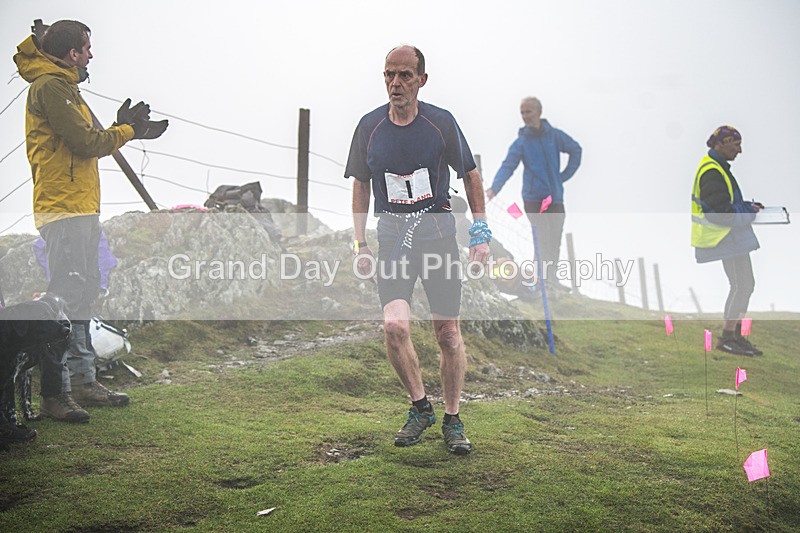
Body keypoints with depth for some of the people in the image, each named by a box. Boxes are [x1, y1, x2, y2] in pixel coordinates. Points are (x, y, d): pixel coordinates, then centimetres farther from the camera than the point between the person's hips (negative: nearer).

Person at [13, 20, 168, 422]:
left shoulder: (63, 86, 23)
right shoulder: (50, 86, -9)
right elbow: (86, 143, -16)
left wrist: (130, 129, 13)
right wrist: (127, 130, -1)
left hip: (81, 208, 11)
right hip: (63, 209, -11)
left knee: (83, 295, 13)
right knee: (66, 297, -12)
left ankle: (83, 381, 21)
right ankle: (55, 394, -8)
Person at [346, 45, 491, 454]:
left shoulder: (441, 122, -3)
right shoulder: (370, 126, 2)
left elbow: (471, 176, 7)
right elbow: (361, 185, 12)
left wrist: (481, 233, 2)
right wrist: (361, 243, 8)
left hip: (437, 231, -1)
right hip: (392, 235, 1)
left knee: (448, 332, 2)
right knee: (395, 325, -17)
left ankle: (453, 421, 20)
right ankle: (420, 406, 7)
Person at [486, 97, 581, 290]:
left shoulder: (555, 135, 3)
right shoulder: (521, 142, -3)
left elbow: (576, 150, 17)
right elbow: (508, 166, -15)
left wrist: (565, 175, 9)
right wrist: (494, 188, -32)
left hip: (555, 197, 3)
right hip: (533, 198, -2)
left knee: (555, 240, 6)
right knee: (543, 239, -8)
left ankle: (550, 276, 17)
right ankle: (545, 276, -1)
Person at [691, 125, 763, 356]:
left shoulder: (716, 167, 17)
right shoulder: (712, 172, -19)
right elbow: (719, 212, -24)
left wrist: (747, 206, 9)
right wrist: (749, 211, -12)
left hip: (730, 235, 11)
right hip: (725, 236, -11)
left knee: (745, 285, 14)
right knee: (742, 285, -8)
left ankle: (736, 335, 21)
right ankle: (727, 338, 0)